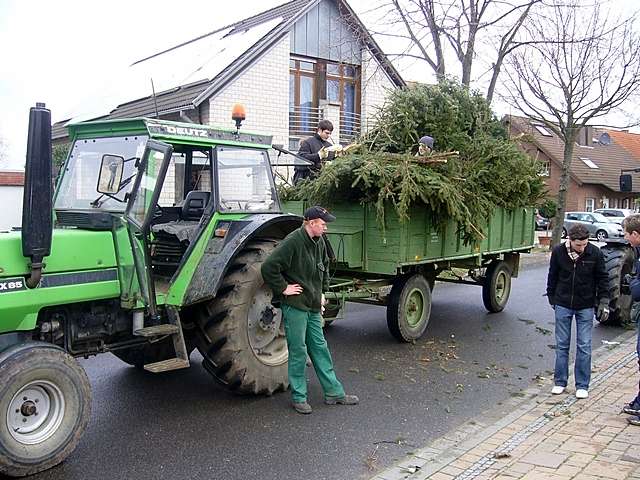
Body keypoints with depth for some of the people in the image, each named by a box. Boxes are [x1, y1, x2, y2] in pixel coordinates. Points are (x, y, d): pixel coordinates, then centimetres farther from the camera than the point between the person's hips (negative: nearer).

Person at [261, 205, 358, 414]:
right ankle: (299, 397, 15)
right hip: (294, 305, -8)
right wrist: (283, 288, -18)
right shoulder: (292, 242, -19)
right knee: (298, 351, 1)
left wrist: (322, 291, 20)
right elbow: (269, 267, -25)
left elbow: (325, 266, 27)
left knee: (320, 348, 13)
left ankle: (334, 392, 21)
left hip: (313, 306, 8)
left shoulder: (318, 242, 8)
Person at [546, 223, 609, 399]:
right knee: (562, 345, 7)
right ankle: (560, 382, 18)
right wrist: (552, 297, 12)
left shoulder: (595, 253, -11)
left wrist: (604, 301, -3)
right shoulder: (558, 252, -9)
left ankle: (582, 386, 12)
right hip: (563, 305, 1)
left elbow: (602, 278, 1)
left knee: (584, 346, 2)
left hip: (586, 307, -1)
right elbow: (552, 276, 6)